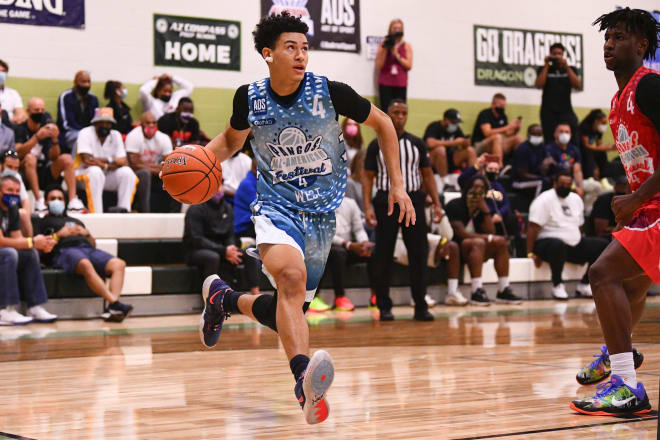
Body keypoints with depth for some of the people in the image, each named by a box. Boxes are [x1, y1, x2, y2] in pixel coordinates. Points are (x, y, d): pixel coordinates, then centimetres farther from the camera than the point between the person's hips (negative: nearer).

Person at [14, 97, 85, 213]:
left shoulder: (46, 128, 7)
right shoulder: (20, 129, -4)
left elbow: (53, 157, 0)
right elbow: (18, 153, -22)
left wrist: (55, 140, -17)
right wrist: (37, 137, -30)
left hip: (45, 175, 4)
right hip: (26, 174, -4)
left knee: (67, 158, -12)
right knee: (30, 158, -31)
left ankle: (73, 200, -24)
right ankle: (38, 201, -35)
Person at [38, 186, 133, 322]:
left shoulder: (76, 221, 39)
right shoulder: (44, 222, 26)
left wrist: (87, 233, 12)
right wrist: (58, 235, -3)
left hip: (87, 248, 5)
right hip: (64, 250, -5)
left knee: (119, 264, -25)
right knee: (86, 265, -42)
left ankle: (111, 307, -43)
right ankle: (115, 303, -50)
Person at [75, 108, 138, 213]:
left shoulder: (116, 135, 4)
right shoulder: (86, 133, -10)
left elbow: (124, 162, -6)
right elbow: (87, 160, -23)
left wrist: (101, 164, -22)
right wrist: (110, 160, -15)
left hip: (106, 176, 5)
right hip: (85, 173, -5)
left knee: (127, 172, -19)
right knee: (95, 171, -37)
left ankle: (124, 209, -22)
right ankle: (96, 214, -38)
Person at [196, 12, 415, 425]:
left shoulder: (329, 92, -10)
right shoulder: (250, 97, -4)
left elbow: (382, 123, 5)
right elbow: (232, 139, 17)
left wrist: (398, 185, 2)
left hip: (323, 214, 2)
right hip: (276, 206, -1)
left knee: (289, 310, 7)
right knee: (291, 276, -33)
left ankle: (223, 299, 36)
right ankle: (304, 376, -47)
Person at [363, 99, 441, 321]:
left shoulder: (417, 143, 9)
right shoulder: (377, 144, 3)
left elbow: (427, 174, 11)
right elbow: (367, 177, 1)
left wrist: (436, 203, 2)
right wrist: (367, 207, -10)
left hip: (413, 201, 2)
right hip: (386, 202, -2)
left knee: (419, 254, 0)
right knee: (384, 257, 0)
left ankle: (421, 307, 5)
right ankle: (384, 307, 8)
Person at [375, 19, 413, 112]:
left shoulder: (406, 46, 8)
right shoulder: (383, 45, 7)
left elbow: (409, 65, -2)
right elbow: (378, 66, 1)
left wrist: (397, 54, -9)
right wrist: (385, 50, -7)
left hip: (401, 84, 1)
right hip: (385, 83, 0)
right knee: (386, 111, -10)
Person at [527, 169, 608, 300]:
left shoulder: (576, 199, 15)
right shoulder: (544, 200, -9)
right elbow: (533, 227, -16)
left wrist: (581, 252, 15)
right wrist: (531, 253, -23)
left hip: (573, 245, 8)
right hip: (548, 241, -8)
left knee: (602, 245, -6)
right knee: (557, 245, -42)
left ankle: (584, 284, 2)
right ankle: (557, 285, -21)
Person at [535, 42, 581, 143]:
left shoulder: (570, 70, 14)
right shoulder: (543, 70, 11)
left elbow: (578, 86, -1)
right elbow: (539, 85, -6)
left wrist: (566, 67, -7)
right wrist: (546, 65, -3)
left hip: (566, 111, 1)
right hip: (548, 112, -1)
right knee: (550, 142, -8)